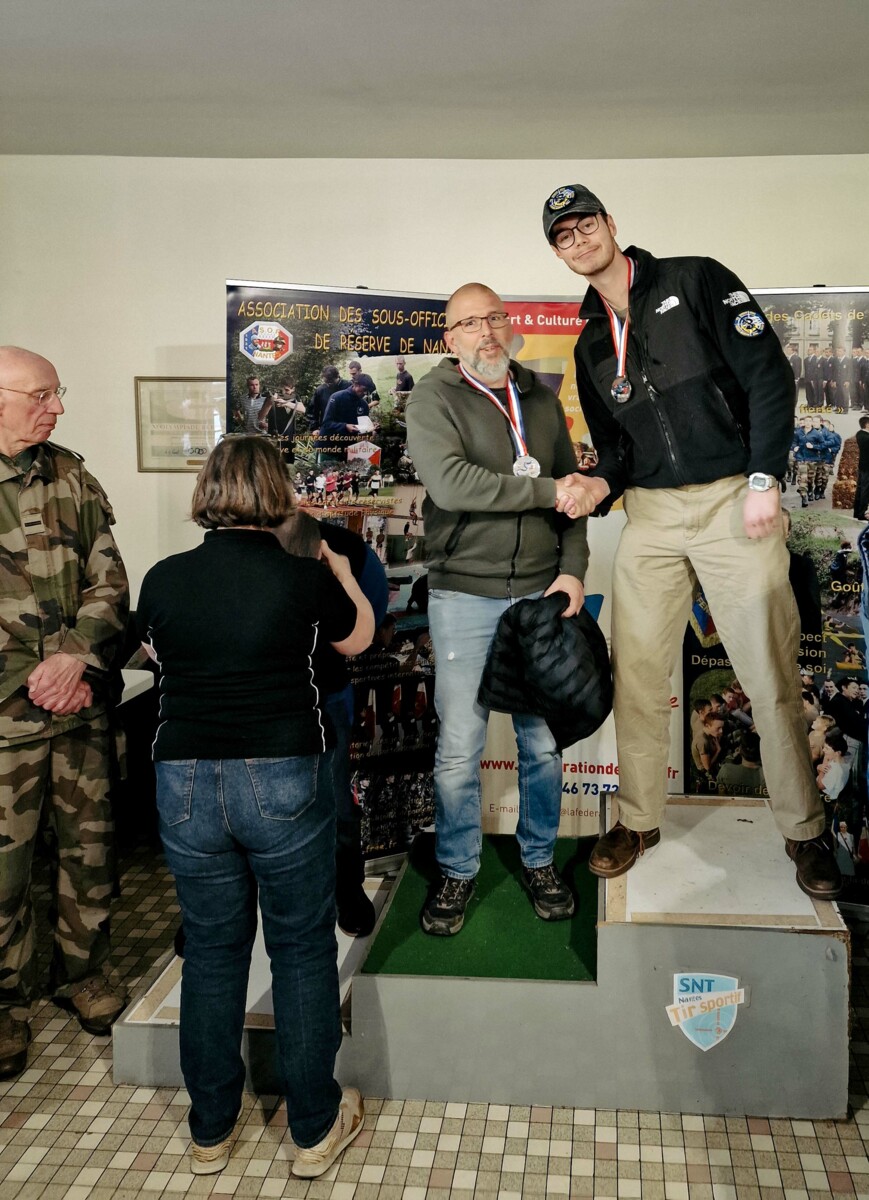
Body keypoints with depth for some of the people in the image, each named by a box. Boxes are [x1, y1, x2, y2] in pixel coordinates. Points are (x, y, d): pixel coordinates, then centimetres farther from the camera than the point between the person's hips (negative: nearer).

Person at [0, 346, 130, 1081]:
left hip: (83, 702, 4)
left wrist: (76, 661, -12)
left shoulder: (72, 478, 7)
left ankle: (82, 972, 33)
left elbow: (109, 583, 3)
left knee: (90, 845, 13)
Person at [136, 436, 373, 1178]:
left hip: (185, 782, 3)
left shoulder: (163, 579, -2)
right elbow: (357, 639, 11)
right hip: (281, 781, -3)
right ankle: (315, 1128, 25)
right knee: (303, 949, 12)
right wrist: (342, 572, 28)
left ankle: (210, 1131, 31)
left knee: (211, 950, 17)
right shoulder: (305, 578, -9)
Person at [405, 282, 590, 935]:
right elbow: (451, 483, -19)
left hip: (541, 591, 4)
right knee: (459, 750, 2)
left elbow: (572, 489, 14)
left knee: (544, 741, 11)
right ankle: (457, 871, 22)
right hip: (464, 594, -3)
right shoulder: (433, 398, -2)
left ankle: (540, 860, 31)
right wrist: (545, 491, -13)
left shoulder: (541, 397, 13)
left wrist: (573, 569, 1)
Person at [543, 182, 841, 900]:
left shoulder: (697, 282, 1)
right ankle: (639, 820, 20)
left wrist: (764, 478, -14)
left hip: (734, 502, -4)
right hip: (650, 516, 4)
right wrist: (600, 484, -5)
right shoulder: (591, 344, 15)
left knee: (773, 679, 0)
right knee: (637, 676, 3)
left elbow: (770, 377, -5)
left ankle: (804, 830, 16)